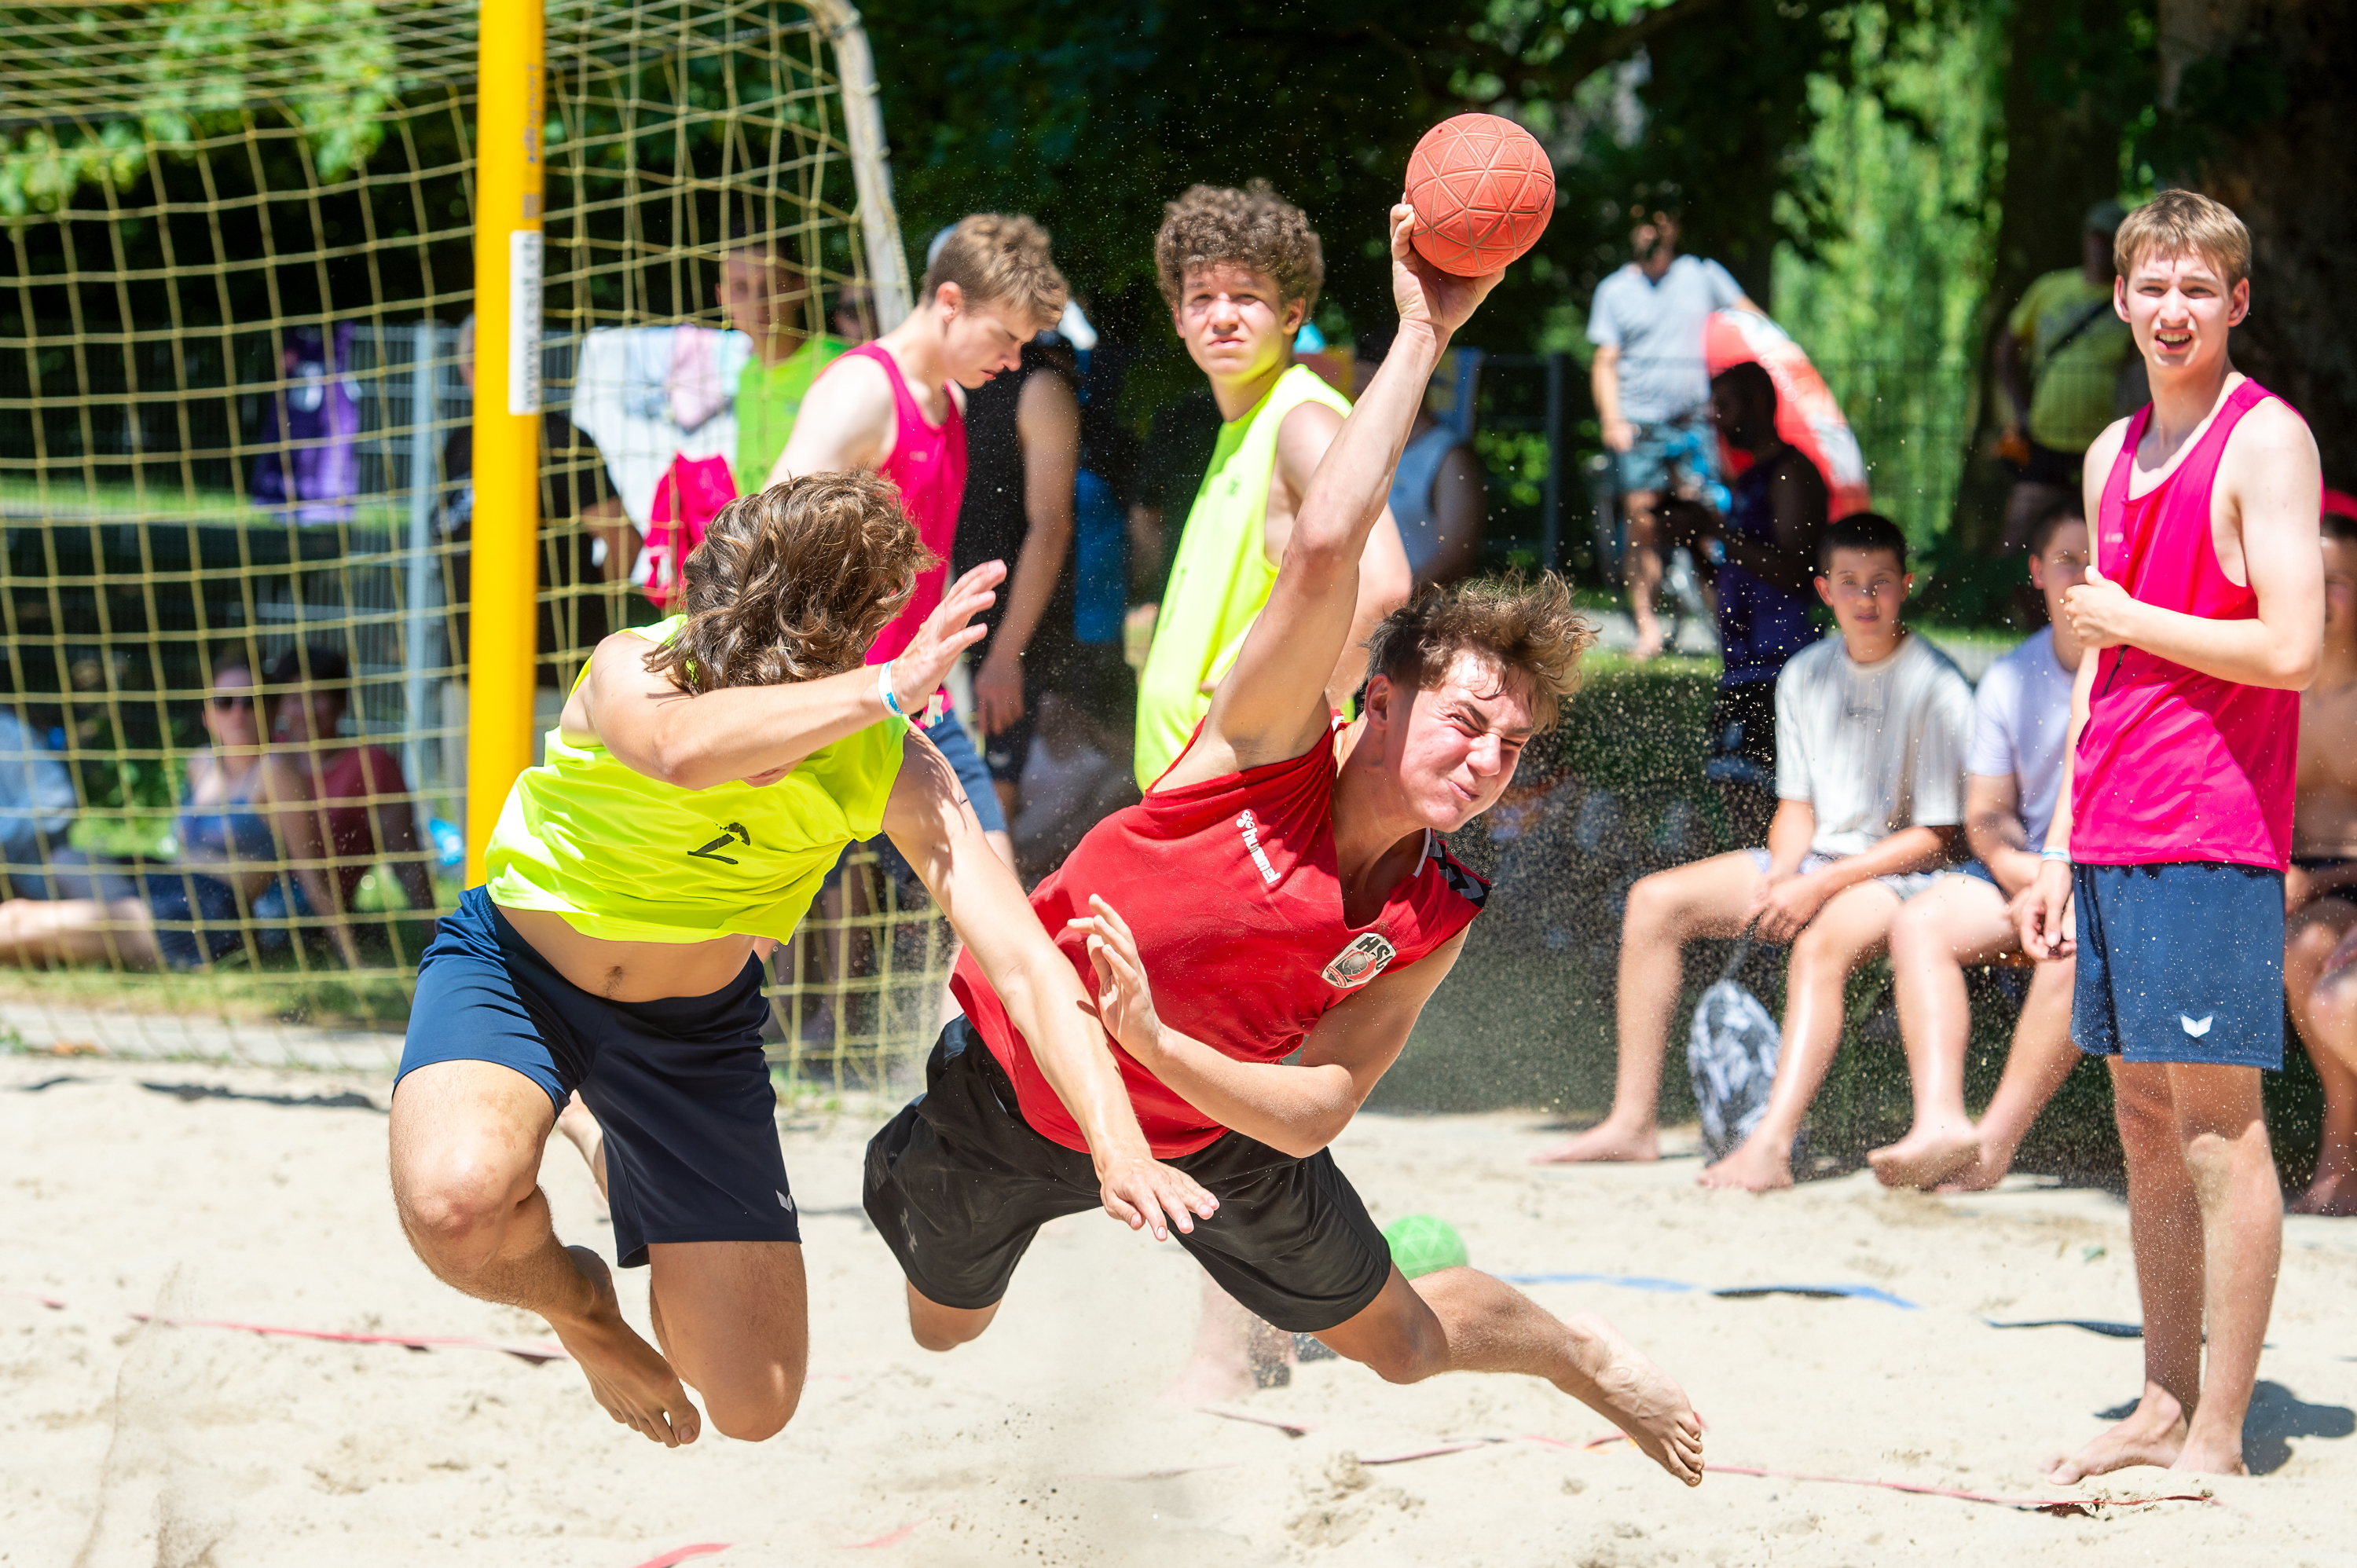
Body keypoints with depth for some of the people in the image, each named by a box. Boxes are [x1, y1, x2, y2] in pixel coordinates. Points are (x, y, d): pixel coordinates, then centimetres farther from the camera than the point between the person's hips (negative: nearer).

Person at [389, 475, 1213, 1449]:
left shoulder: (887, 763, -21)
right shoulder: (634, 672, -29)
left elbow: (1020, 956, -30)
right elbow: (684, 749, -56)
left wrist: (1120, 1147, -44)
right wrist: (887, 689, -52)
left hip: (696, 1028, 3)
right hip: (516, 970, -3)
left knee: (752, 1406, -1)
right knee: (459, 1203, -37)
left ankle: (633, 1167, 30)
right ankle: (579, 1306, 2)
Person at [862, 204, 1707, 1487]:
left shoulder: (1434, 923, -18)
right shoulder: (1276, 740, -30)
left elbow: (1313, 1116, -23)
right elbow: (1324, 546, -47)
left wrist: (1155, 1045, -39)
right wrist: (1421, 336, -44)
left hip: (1211, 1122, 3)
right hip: (1013, 1079, -3)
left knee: (1400, 1340, 17)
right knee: (941, 1335, 21)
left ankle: (1583, 1356, 49)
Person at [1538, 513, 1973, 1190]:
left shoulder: (1936, 687, -12)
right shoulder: (1805, 675, 9)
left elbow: (1933, 836, -13)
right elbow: (1797, 804, 12)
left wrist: (1820, 887, -20)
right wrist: (1780, 879, -10)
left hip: (1898, 874, -7)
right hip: (1812, 859, 7)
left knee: (1821, 941, -39)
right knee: (1655, 901, -8)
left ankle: (1771, 1146, -51)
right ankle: (1632, 1122, -9)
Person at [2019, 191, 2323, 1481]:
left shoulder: (2264, 442, -8)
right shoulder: (2115, 454, 16)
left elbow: (2291, 647, -18)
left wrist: (2129, 619, -8)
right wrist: (2061, 850, 17)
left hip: (2212, 832, -8)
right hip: (2115, 833, 8)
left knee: (2216, 1121, -6)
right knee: (2146, 1122, 11)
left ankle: (2218, 1436, -4)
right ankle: (2164, 1408, 17)